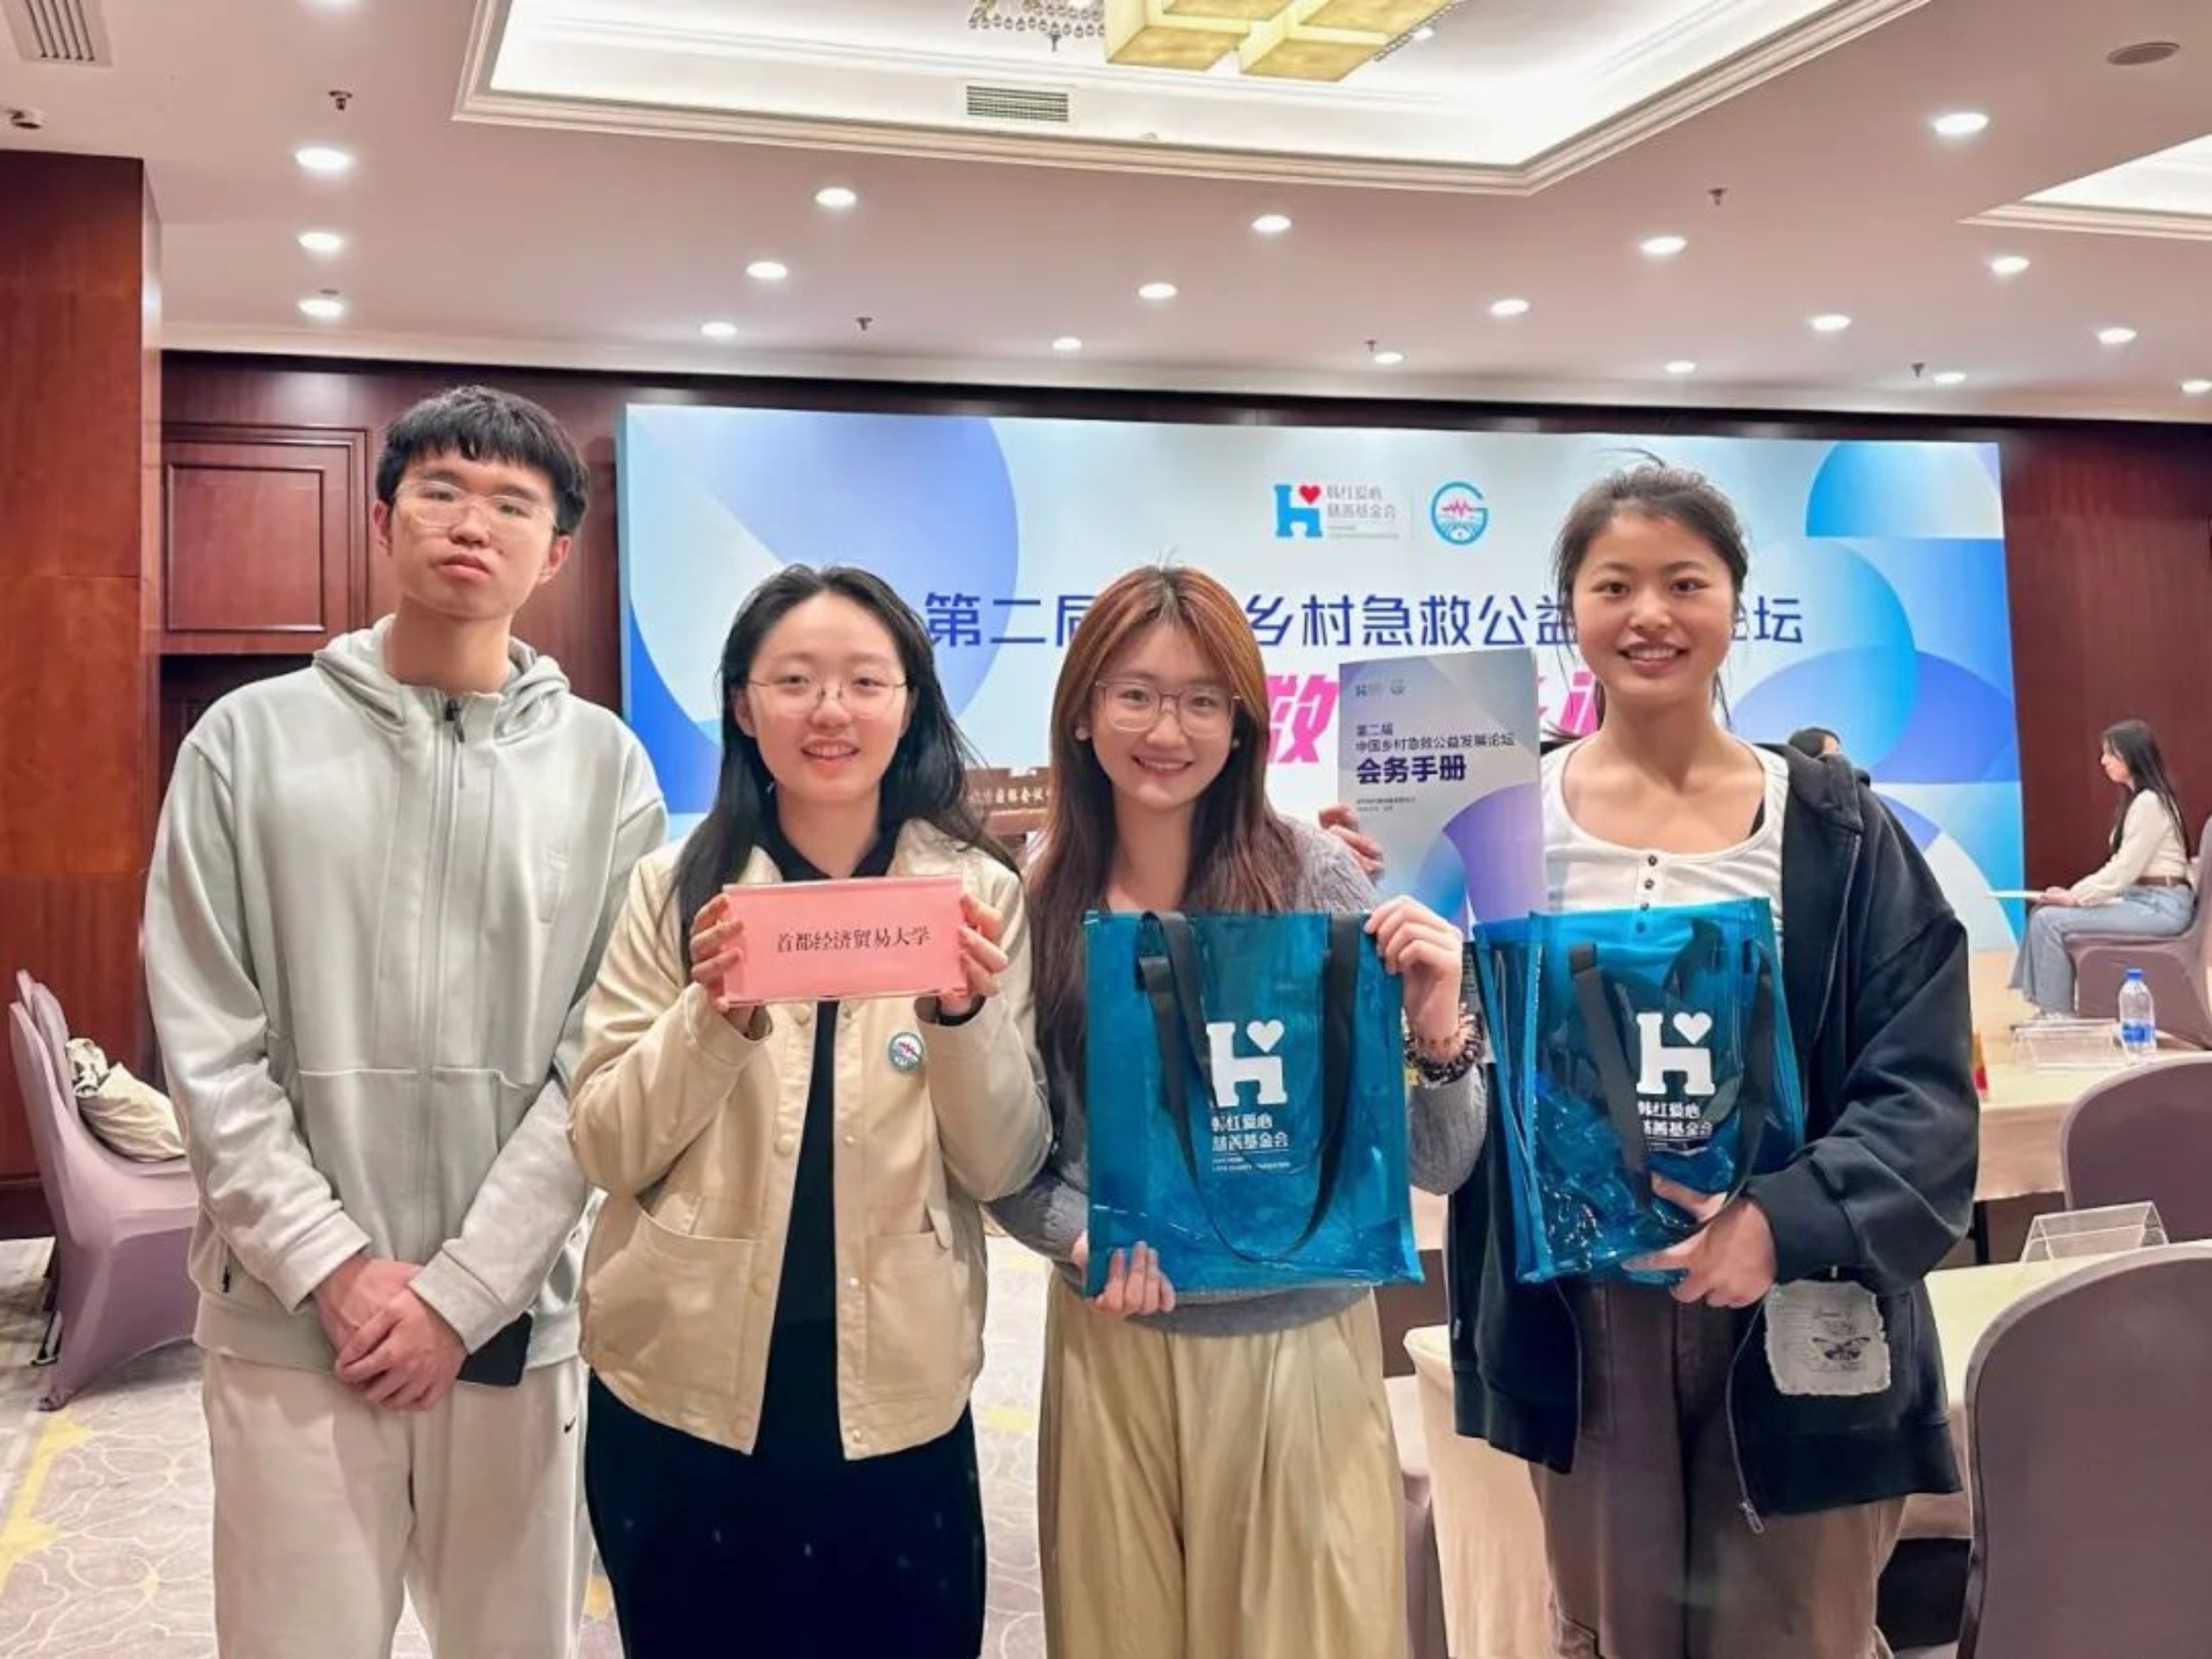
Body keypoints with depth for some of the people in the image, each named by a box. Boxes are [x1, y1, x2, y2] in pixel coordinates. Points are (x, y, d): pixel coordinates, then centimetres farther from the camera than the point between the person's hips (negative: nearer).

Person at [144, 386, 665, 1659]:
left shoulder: (605, 766, 2)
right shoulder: (251, 739, 2)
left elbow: (600, 1062, -2)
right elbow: (207, 1043, -2)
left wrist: (462, 1288, -9)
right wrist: (332, 1265, -10)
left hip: (520, 1315, 1)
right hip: (290, 1315, 0)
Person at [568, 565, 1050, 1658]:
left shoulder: (980, 893, -2)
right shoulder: (671, 889, -1)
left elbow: (1003, 1171, -3)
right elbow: (608, 1153, -4)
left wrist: (964, 1017, -20)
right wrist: (714, 1016, -20)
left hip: (896, 1400, 0)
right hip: (682, 1390, 0)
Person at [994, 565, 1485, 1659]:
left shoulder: (1315, 878, -10)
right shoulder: (1034, 903, -5)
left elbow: (1436, 1166, -8)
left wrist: (1437, 1029, -26)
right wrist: (1084, 1236, -17)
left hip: (1299, 1343, -1)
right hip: (1112, 1345, 2)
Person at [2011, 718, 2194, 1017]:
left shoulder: (2149, 802, -15)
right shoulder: (2137, 799, 16)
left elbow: (2126, 870, -19)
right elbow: (2120, 866, 16)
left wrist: (2074, 897, -13)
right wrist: (2073, 892, 4)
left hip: (2161, 906, -10)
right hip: (2142, 899, 10)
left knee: (2050, 921, -19)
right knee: (2043, 912, 1)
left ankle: (2057, 1015, -10)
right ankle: (2045, 1007, 0)